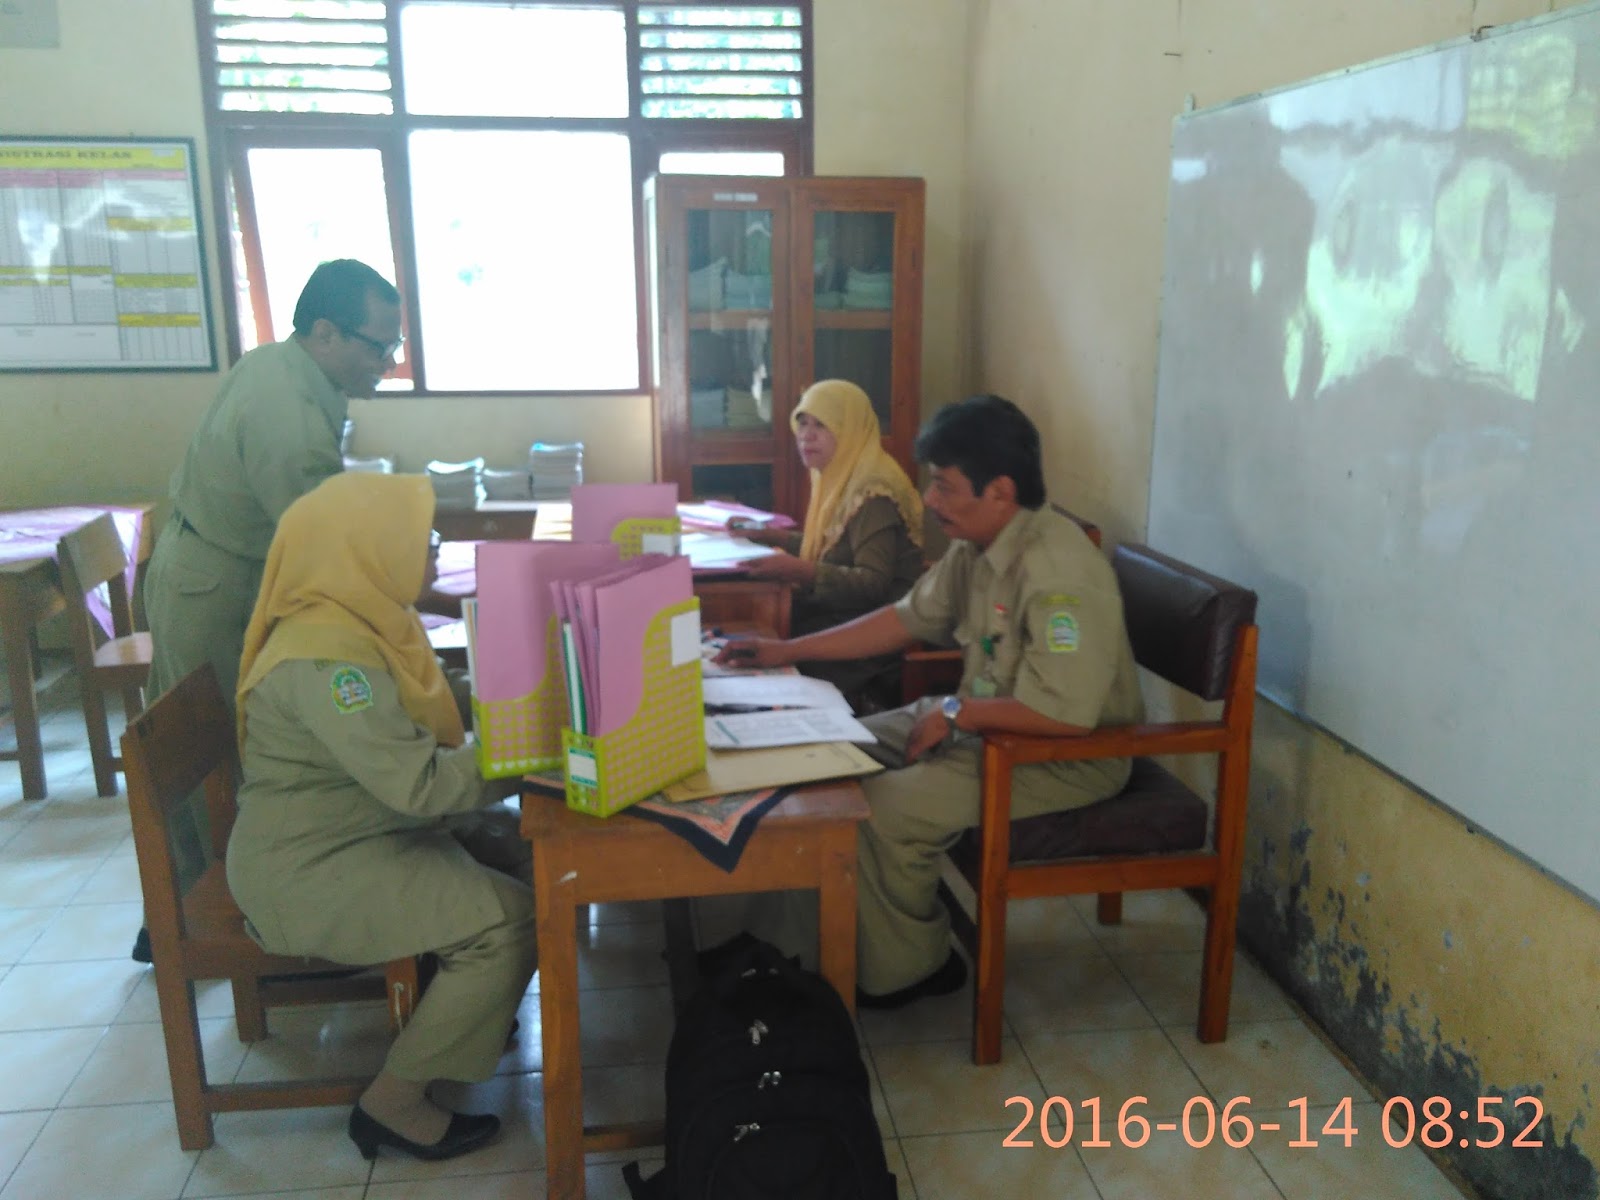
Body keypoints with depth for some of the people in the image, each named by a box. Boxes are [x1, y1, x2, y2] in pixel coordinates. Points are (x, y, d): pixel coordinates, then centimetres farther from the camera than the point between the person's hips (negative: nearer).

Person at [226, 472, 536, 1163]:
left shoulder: (361, 621, 4)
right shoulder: (325, 661, -27)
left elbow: (414, 738, 10)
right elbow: (419, 784, -31)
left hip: (362, 830, 10)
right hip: (311, 873, -10)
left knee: (522, 851, 9)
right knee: (511, 921, -18)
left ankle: (462, 1009, 25)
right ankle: (394, 1104, -3)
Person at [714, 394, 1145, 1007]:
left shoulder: (1059, 572, -29)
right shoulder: (974, 546, 1)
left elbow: (1067, 713, -33)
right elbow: (907, 617, 12)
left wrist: (955, 713, -21)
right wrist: (789, 650, 9)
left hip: (1066, 757, -10)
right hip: (984, 720, 10)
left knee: (886, 810, -23)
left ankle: (906, 971, 3)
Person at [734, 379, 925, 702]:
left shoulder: (873, 493, -17)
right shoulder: (840, 481, 12)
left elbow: (874, 584, -24)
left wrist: (800, 573, -36)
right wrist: (774, 536, 13)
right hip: (837, 617, 9)